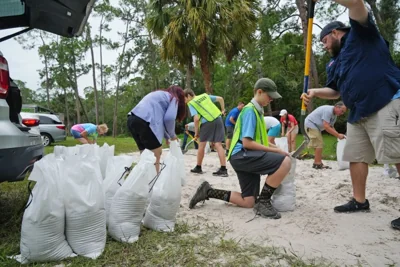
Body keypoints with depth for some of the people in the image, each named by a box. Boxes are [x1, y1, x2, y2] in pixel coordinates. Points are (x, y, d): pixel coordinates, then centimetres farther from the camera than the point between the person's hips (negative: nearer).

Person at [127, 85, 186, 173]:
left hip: (132, 120, 8)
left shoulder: (158, 95, 35)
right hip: (143, 121, -8)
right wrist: (172, 135, 14)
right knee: (156, 155, 1)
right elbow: (169, 118, -2)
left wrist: (166, 136, 35)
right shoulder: (174, 99, 13)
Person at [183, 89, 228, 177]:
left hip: (207, 122, -5)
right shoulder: (205, 95, 17)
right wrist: (222, 110, 26)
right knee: (218, 145, 4)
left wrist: (196, 132, -1)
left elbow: (196, 118, -9)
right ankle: (223, 169, 0)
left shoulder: (191, 103, 2)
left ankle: (198, 168, 22)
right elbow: (220, 98, 16)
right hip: (218, 119, 5)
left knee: (201, 145, 10)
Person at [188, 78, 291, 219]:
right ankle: (263, 201, -12)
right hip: (242, 155, -10)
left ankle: (209, 192, 14)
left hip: (247, 156, 10)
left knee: (248, 202, 9)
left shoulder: (257, 111, 19)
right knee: (285, 162, -26)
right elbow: (247, 143, -19)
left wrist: (274, 147, 11)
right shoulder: (250, 110, -11)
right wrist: (275, 150, -15)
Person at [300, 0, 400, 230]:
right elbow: (335, 91, 27)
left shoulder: (361, 33, 5)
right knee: (356, 156, 8)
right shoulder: (334, 63, 24)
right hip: (359, 113, 9)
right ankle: (360, 201, 18)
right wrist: (314, 92, 8)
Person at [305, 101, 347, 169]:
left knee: (319, 144, 12)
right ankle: (318, 164, -10)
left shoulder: (335, 115, 7)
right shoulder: (328, 110, -25)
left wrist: (338, 135, -10)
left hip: (316, 127, 11)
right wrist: (338, 135, -27)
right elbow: (326, 126, -30)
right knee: (319, 144, -13)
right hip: (311, 124, -11)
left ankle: (316, 163, 16)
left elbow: (331, 127, 7)